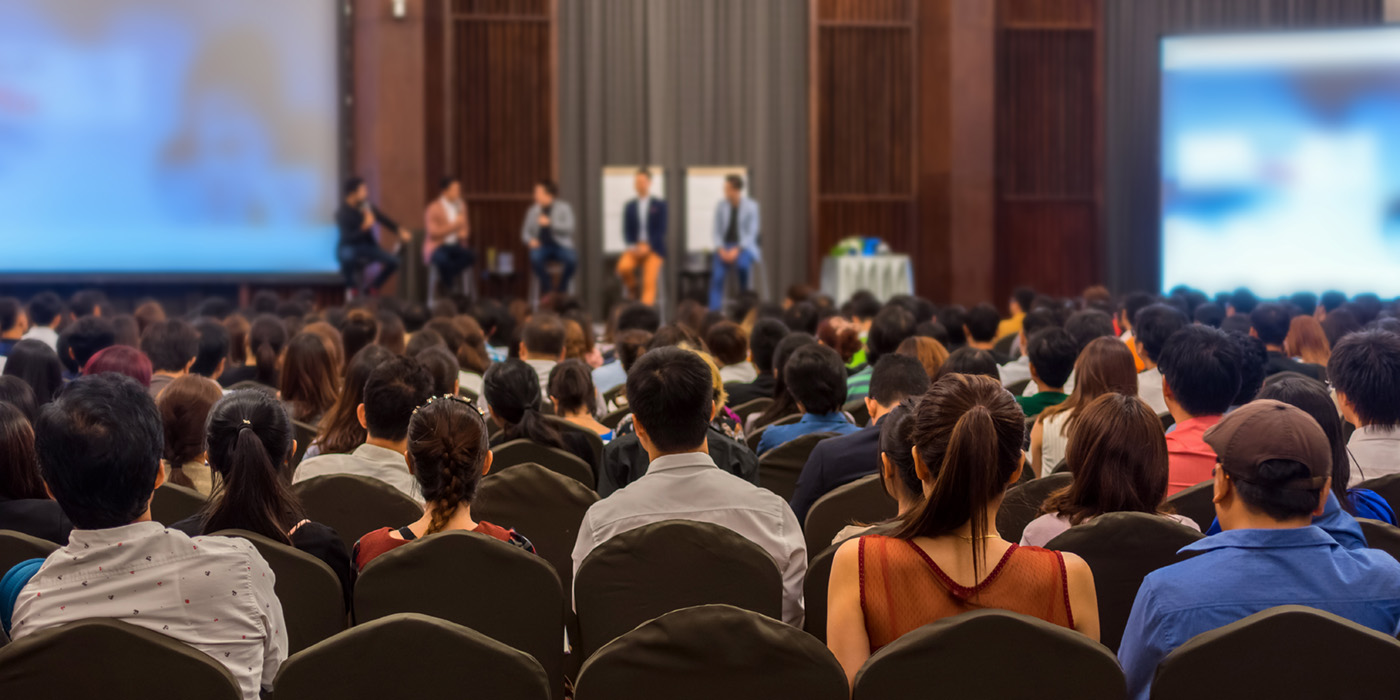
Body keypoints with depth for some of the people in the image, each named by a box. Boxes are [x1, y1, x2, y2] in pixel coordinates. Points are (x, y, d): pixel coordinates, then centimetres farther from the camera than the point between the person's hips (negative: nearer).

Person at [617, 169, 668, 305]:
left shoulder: (660, 205, 5)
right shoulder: (629, 207, 12)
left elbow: (661, 229, -2)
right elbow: (626, 231, 8)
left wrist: (647, 246, -15)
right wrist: (632, 246, -12)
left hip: (653, 249, -2)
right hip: (635, 248, 2)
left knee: (649, 282, -21)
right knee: (623, 267, -27)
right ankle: (634, 290, 2)